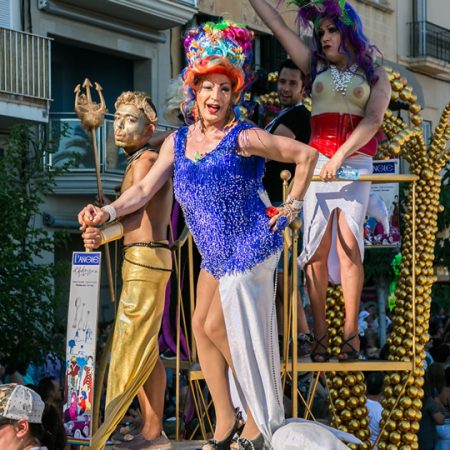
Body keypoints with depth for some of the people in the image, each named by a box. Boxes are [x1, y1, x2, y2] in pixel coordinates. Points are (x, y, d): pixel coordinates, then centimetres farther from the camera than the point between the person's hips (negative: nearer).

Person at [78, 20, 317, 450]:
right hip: (215, 253, 7)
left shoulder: (244, 138, -15)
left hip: (249, 249, -7)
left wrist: (291, 207, -7)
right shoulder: (178, 141, 4)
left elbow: (306, 155, -10)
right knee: (201, 326, 5)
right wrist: (107, 212, -16)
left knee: (217, 328, -6)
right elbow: (144, 189, 0)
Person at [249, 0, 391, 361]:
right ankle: (320, 332, -4)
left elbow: (373, 120, -5)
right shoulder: (316, 66, 17)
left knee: (348, 244, -12)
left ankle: (351, 331, -8)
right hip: (318, 162, 2)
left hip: (356, 162, -2)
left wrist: (340, 157, -15)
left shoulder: (375, 75, 10)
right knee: (318, 247, -5)